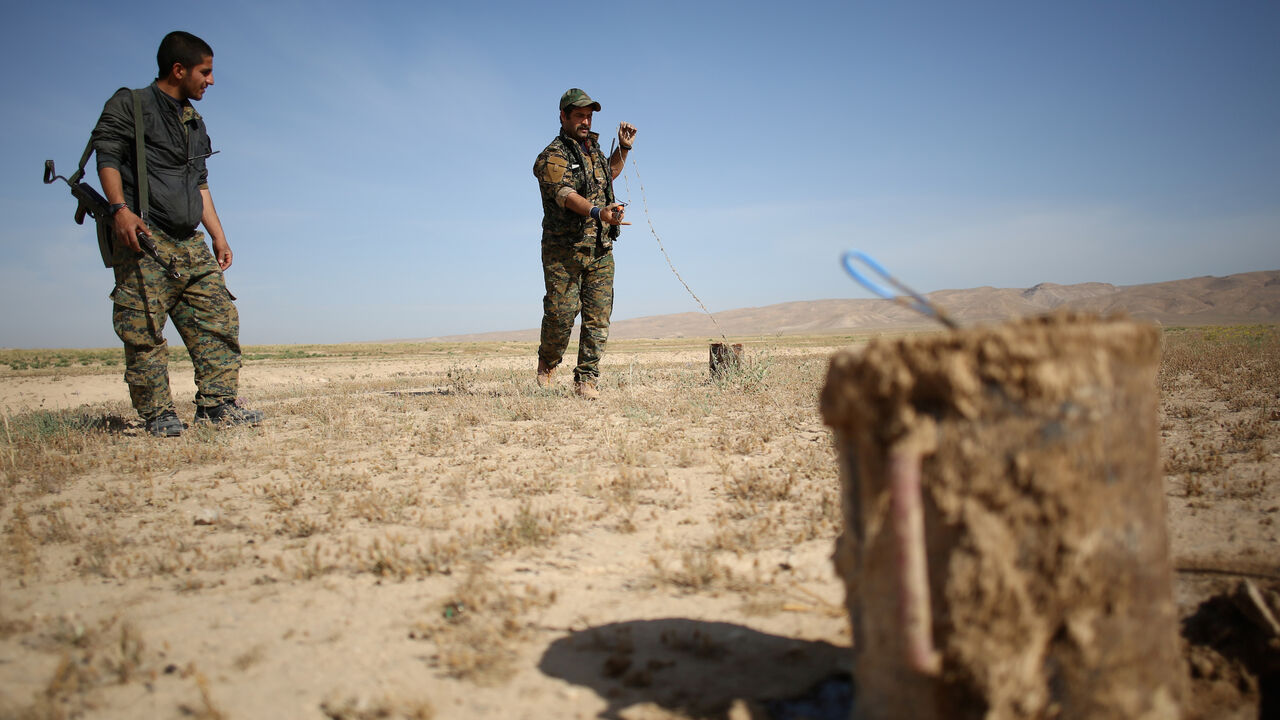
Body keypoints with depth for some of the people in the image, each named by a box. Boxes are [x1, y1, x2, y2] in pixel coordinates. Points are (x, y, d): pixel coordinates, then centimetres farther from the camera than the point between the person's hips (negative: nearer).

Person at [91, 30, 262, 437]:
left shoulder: (194, 123, 25)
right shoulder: (129, 106, 5)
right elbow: (107, 157, -6)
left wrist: (218, 236, 20)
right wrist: (121, 209, -22)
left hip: (190, 243, 7)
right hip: (143, 236, -7)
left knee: (218, 317, -3)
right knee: (145, 330, -8)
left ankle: (216, 404, 0)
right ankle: (157, 415, -3)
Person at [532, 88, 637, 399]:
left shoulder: (593, 148, 16)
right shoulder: (552, 157, -7)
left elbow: (609, 173, 39)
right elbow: (565, 195, -26)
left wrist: (624, 147, 22)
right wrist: (598, 212, -42)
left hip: (600, 251, 6)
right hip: (564, 251, -6)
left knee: (598, 319, 0)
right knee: (562, 315, -4)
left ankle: (586, 380, 8)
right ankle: (547, 362, 25)